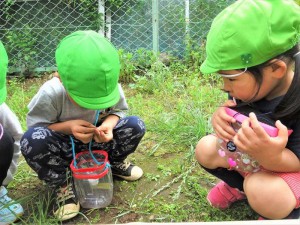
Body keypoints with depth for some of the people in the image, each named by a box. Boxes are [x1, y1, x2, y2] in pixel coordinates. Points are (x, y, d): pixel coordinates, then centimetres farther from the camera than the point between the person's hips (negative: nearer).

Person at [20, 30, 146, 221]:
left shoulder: (111, 88, -23)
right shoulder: (50, 93, -30)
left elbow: (118, 110, -6)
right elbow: (34, 125, -20)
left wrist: (109, 123, -31)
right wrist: (67, 126, -37)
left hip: (96, 141, 3)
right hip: (64, 147, -2)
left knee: (136, 126, -19)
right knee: (33, 139, -36)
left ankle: (114, 163, 13)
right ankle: (63, 184, -9)